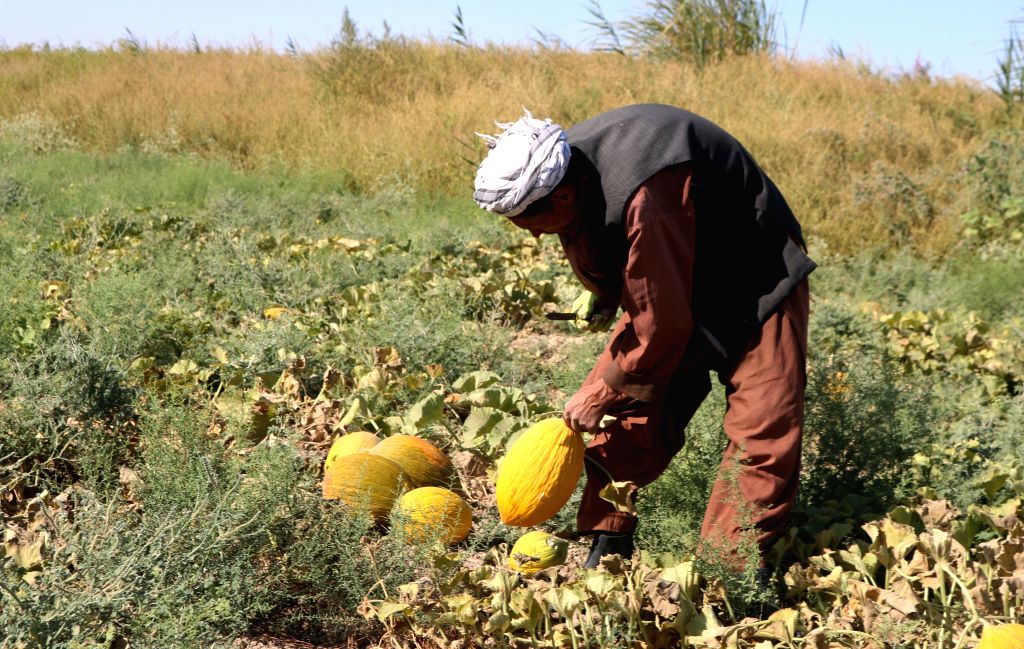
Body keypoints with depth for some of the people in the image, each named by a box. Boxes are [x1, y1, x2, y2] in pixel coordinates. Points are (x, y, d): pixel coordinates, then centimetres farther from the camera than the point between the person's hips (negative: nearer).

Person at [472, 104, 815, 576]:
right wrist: (602, 294, -4)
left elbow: (664, 324, -32)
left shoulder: (644, 200, -40)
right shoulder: (566, 170, -13)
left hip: (757, 281, -8)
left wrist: (602, 396, -20)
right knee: (627, 411, -3)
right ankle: (608, 546, 6)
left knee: (763, 429, -16)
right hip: (666, 284, 8)